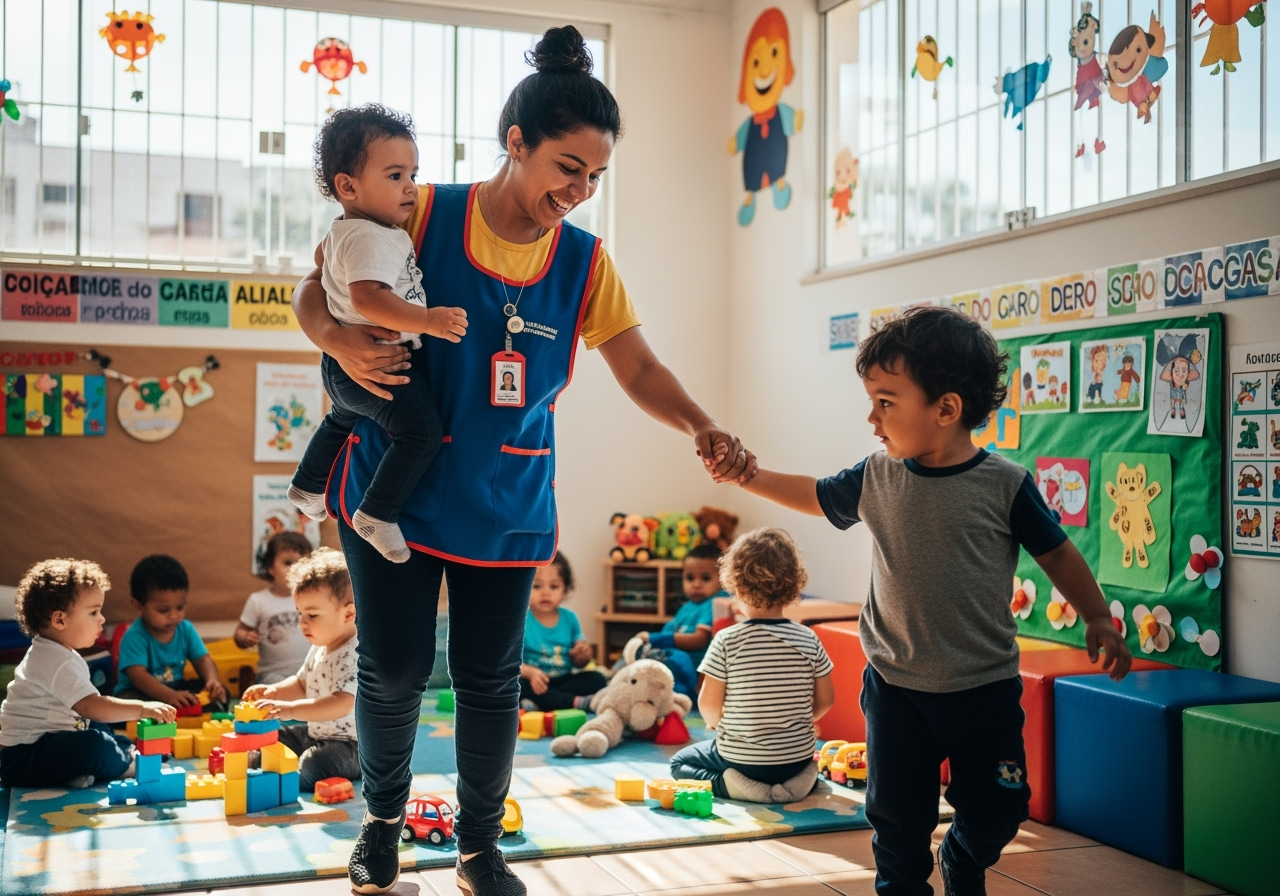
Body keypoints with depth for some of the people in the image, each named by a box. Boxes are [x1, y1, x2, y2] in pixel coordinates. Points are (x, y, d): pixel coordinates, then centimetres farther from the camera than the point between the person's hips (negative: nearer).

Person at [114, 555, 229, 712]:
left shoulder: (186, 629, -1)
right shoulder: (134, 637, -20)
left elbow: (203, 660, -1)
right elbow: (138, 675, -31)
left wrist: (212, 681, -25)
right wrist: (170, 696, -46)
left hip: (176, 689, 5)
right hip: (141, 693, -5)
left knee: (220, 692, -10)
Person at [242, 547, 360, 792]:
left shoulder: (355, 655, -26)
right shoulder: (319, 649, 6)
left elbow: (341, 705, -38)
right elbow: (302, 684, 20)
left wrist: (291, 709, -43)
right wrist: (274, 691, 0)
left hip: (351, 745, -11)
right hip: (316, 734, 11)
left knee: (312, 766, -34)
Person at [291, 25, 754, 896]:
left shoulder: (585, 263, -1)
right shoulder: (421, 215, -9)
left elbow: (641, 369, -2)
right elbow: (314, 293, -2)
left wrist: (704, 430, -21)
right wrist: (343, 342, -24)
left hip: (507, 507, 2)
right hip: (398, 489, -2)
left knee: (491, 682, 8)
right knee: (393, 670, 4)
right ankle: (384, 818, 33)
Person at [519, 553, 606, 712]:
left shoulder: (569, 618, 5)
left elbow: (577, 663, 12)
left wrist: (583, 655, -12)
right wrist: (530, 672, -36)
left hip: (564, 679, 5)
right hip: (532, 680, -4)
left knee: (597, 680, -16)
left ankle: (540, 702, -27)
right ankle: (576, 702, -32)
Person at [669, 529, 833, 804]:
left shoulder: (727, 641, -17)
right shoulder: (809, 639, -7)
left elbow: (709, 704, -12)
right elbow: (825, 700, 0)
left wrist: (717, 723, 10)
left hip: (741, 758, -5)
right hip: (799, 757, 5)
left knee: (679, 762, 20)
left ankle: (728, 784, -3)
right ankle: (796, 781, 12)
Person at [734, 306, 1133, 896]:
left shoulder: (1004, 485, -13)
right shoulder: (875, 478, -4)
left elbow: (1056, 553, -1)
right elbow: (814, 496, 14)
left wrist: (1097, 618, -4)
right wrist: (748, 475, 6)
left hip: (984, 690, -1)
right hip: (895, 687, 2)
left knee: (996, 810, 13)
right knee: (897, 821, 9)